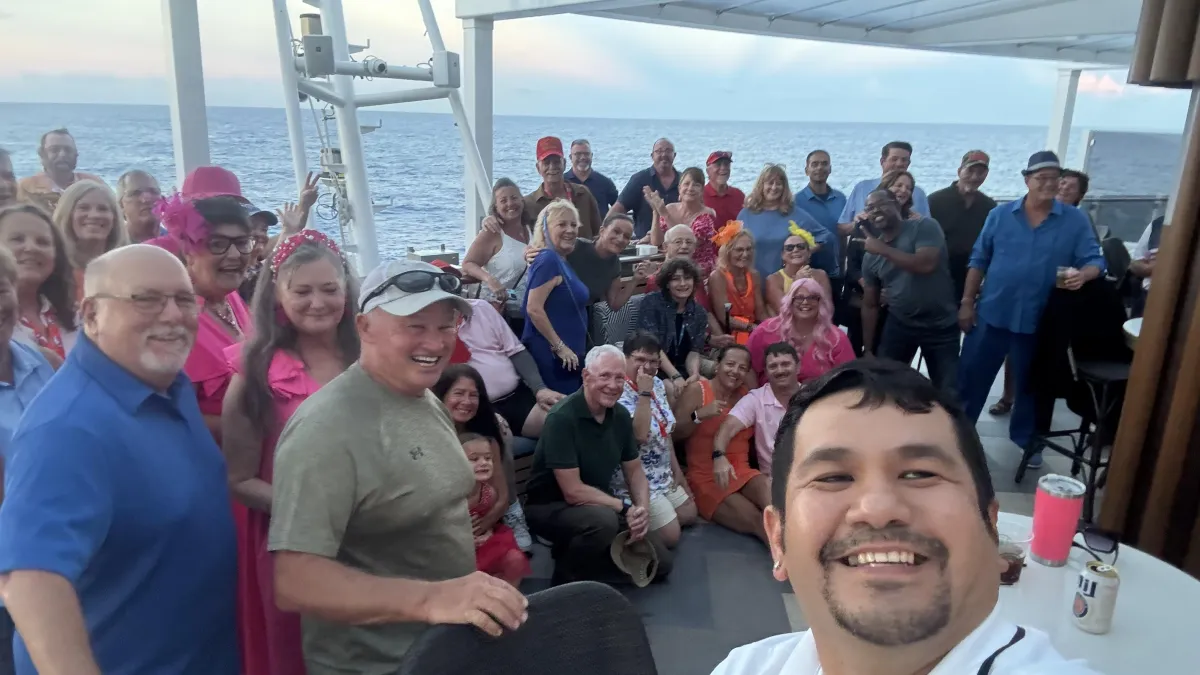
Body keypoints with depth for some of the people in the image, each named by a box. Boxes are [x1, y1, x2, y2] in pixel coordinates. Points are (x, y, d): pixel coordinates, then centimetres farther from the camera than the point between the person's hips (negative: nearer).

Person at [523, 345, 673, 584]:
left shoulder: (621, 415, -4)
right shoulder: (562, 418, -26)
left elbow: (634, 471, 5)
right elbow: (573, 492, -27)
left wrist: (643, 509, -15)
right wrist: (626, 508, -23)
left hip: (600, 504, 7)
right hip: (549, 507, -7)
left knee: (660, 563, 3)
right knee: (603, 520, -38)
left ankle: (579, 550, 17)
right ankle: (567, 581, -10)